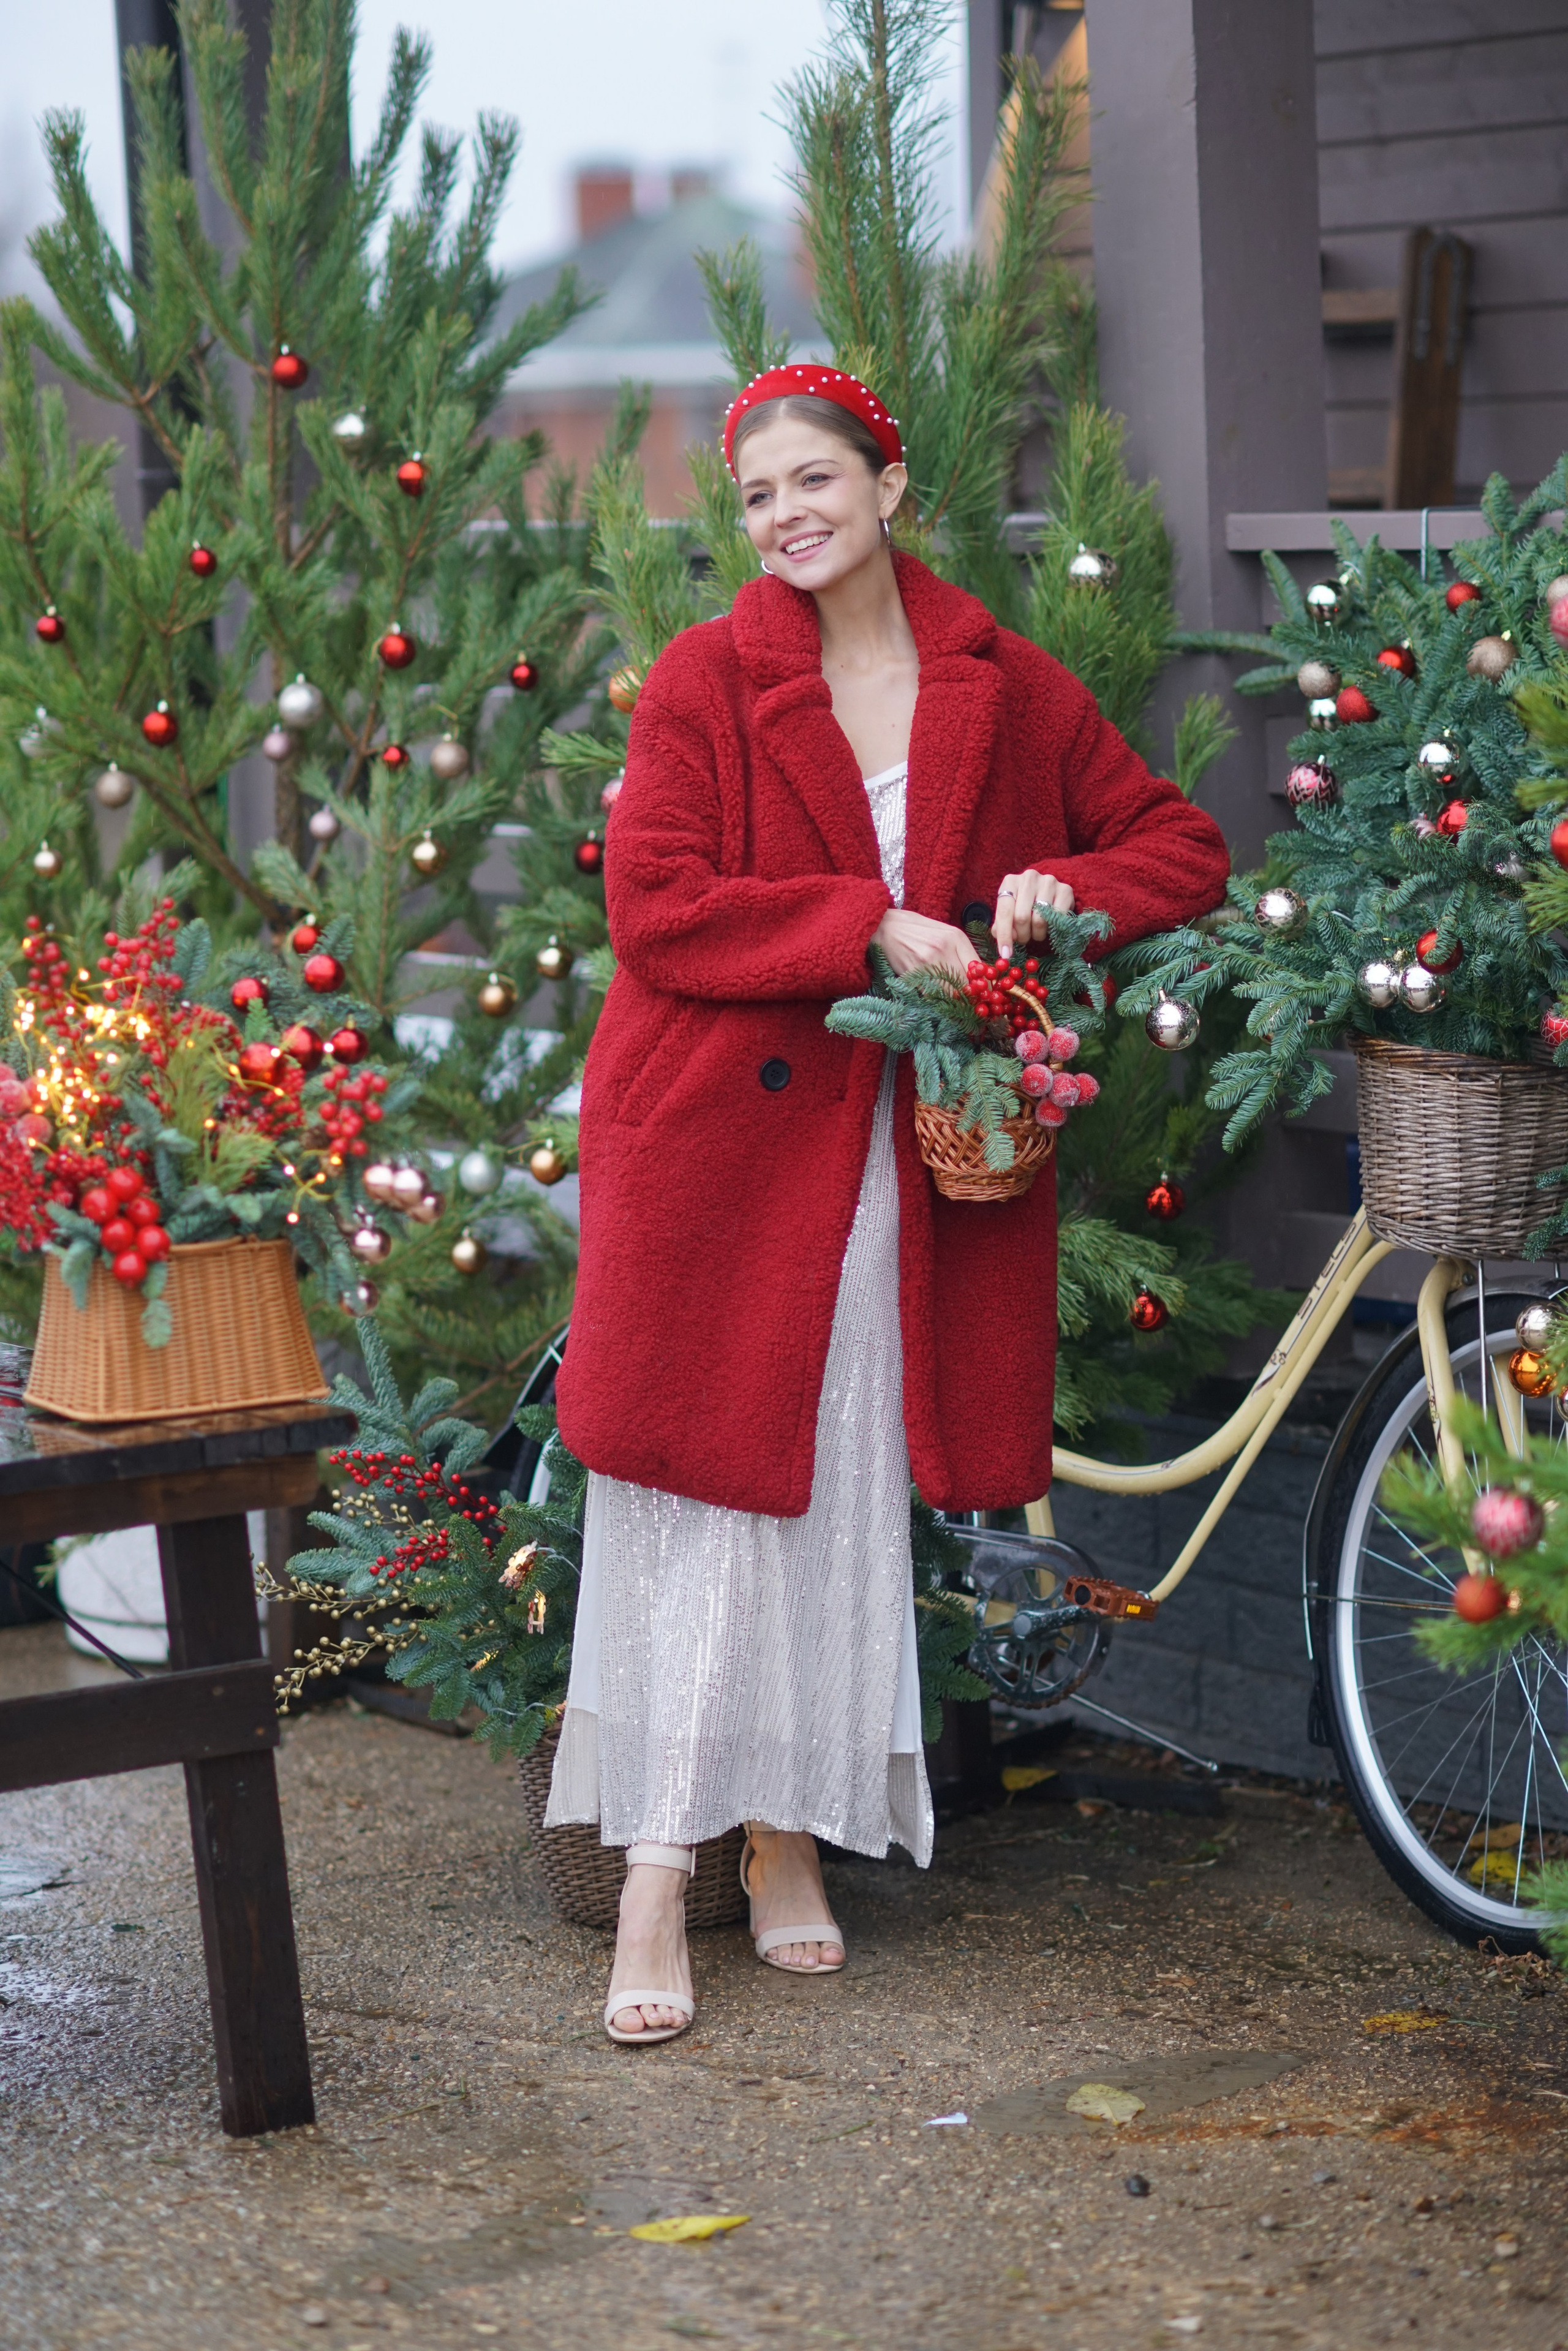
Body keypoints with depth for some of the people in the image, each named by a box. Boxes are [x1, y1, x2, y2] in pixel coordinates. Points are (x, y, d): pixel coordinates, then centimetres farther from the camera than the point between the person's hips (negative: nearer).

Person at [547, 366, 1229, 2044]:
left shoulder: (1006, 692, 6)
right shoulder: (703, 682, -1)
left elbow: (1183, 847, 12)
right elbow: (652, 906, -10)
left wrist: (1066, 885, -9)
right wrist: (870, 925, -18)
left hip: (905, 1157, 3)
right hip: (714, 1134, -2)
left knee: (846, 1495, 6)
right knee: (707, 1486, -3)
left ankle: (790, 1832, 19)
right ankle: (657, 1873, 2)